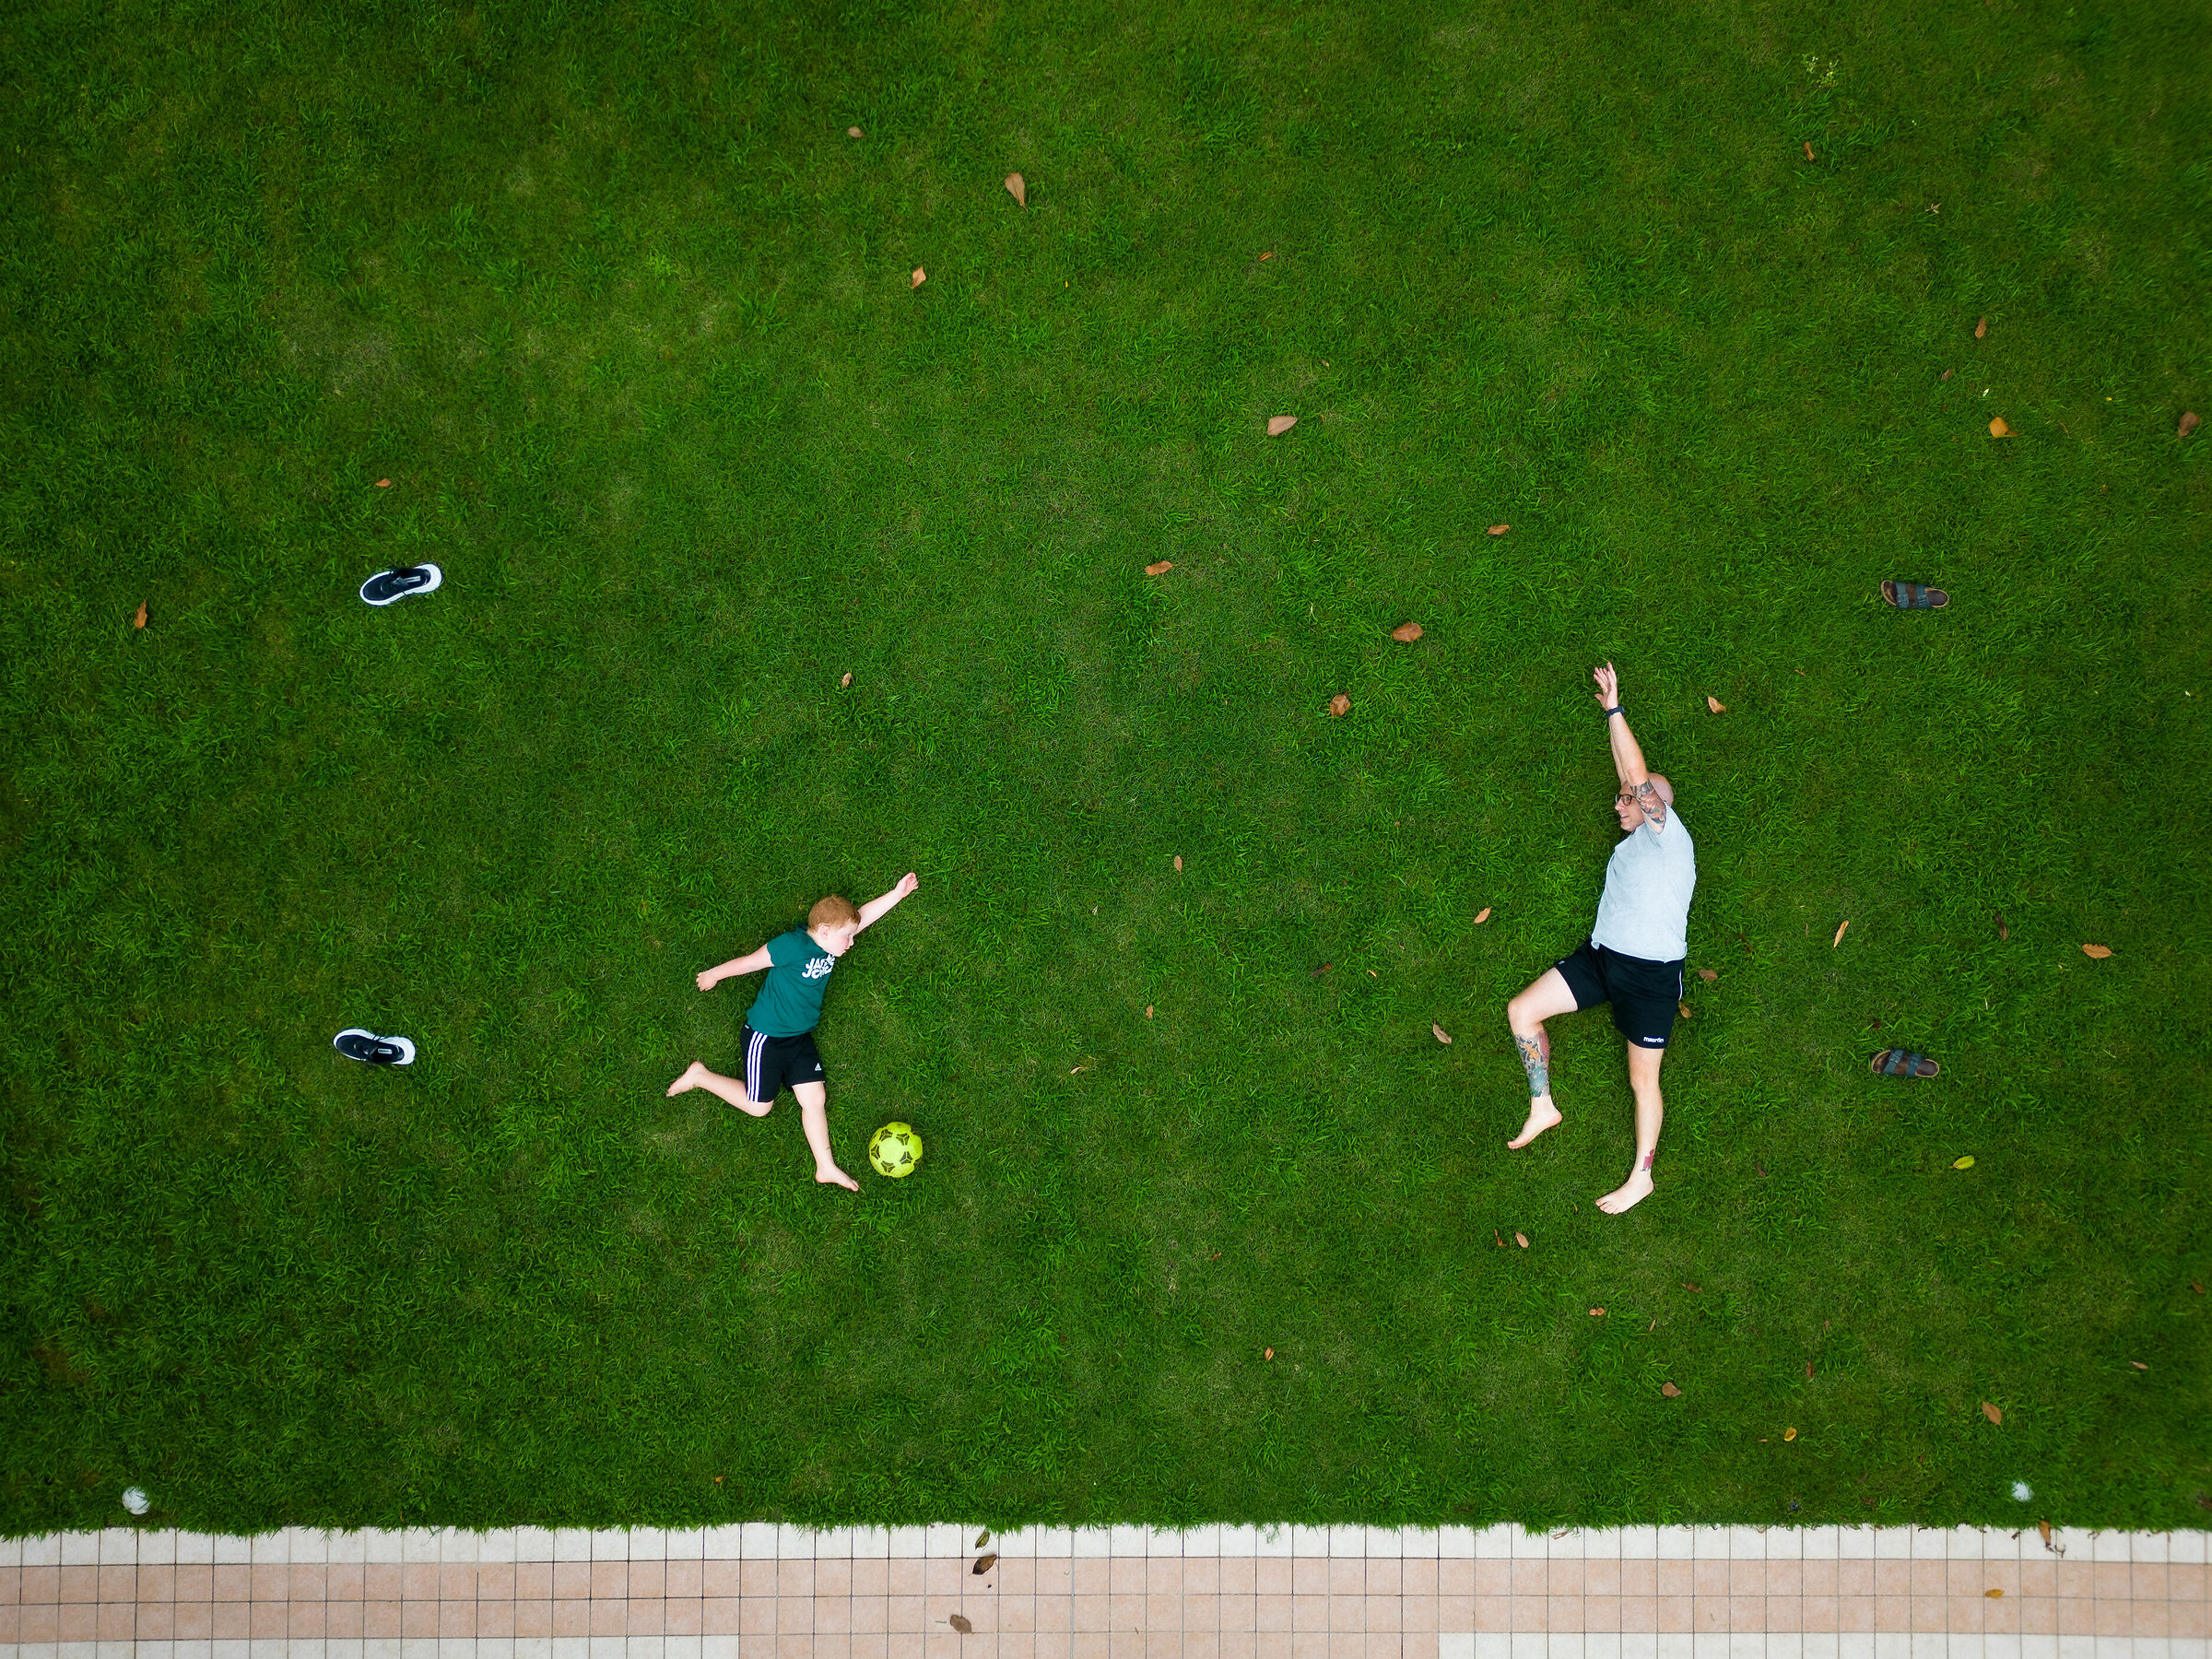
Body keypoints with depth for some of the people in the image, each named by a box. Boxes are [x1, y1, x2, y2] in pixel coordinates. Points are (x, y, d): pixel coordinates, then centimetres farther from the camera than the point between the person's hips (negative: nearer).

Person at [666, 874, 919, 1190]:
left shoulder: (829, 945, 0)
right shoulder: (793, 945, -24)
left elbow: (865, 915, 10)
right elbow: (750, 962, -12)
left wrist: (897, 893, 7)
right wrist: (714, 974, -1)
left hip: (800, 1038, 7)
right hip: (765, 1036, -7)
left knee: (815, 1099, 2)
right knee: (758, 1106, 3)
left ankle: (826, 1167, 10)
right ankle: (699, 1077, 19)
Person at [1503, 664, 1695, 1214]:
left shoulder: (1668, 835, -8)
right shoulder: (1634, 842, 17)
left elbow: (1638, 774, -14)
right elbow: (1630, 775, 20)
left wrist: (1615, 709, -9)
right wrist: (1611, 713, 17)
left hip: (1652, 973, -8)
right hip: (1602, 957, 8)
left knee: (1642, 1079, -1)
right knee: (1521, 1010, -2)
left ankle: (1641, 1179, 9)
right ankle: (1542, 1107, 10)